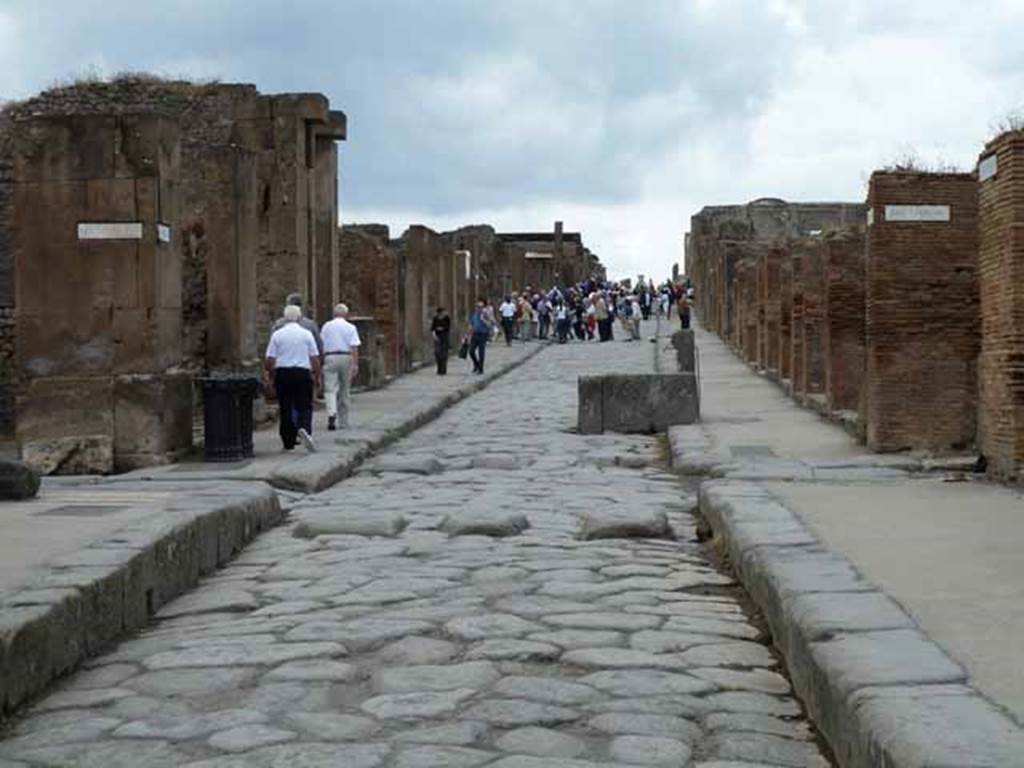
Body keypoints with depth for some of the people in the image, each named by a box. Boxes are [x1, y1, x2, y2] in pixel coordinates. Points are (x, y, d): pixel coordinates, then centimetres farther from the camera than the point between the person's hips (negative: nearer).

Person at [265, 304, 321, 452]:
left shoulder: (277, 334, 0)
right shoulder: (307, 334, 1)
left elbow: (270, 359, -2)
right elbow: (315, 358, 1)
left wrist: (267, 373, 14)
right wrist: (317, 375, 11)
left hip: (282, 374, 1)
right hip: (303, 373, -1)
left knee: (285, 409, 9)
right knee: (304, 406, 3)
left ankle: (288, 442, 13)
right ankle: (304, 429, -26)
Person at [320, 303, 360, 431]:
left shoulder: (326, 326, 6)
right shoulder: (350, 328, 1)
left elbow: (322, 345, 7)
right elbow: (354, 347, -6)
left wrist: (322, 362, 16)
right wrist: (355, 365, -6)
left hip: (330, 358, 0)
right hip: (346, 357, 0)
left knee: (331, 389, -4)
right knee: (345, 391, 10)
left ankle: (331, 414, -29)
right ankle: (343, 422, 16)